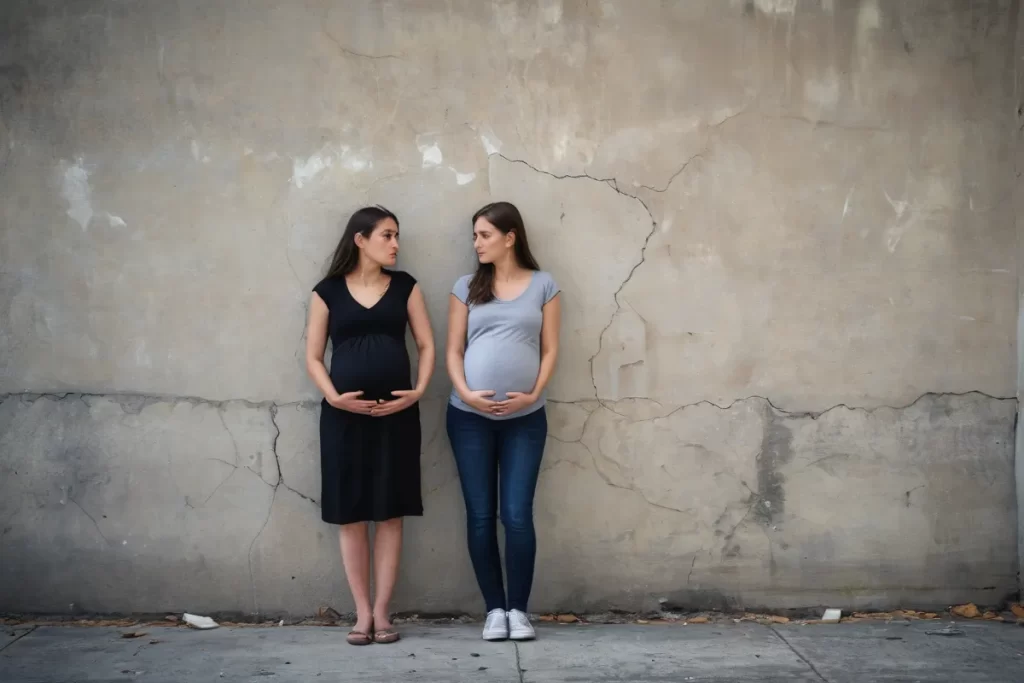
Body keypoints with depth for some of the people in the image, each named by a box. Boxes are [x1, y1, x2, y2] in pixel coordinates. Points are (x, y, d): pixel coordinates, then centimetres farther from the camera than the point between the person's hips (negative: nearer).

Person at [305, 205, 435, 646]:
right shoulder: (328, 291, 4)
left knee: (390, 512, 2)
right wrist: (333, 396, -12)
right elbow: (313, 356, 4)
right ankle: (362, 613, 9)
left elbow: (426, 345, 7)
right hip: (345, 414, -1)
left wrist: (419, 391, -8)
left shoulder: (404, 286, 8)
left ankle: (382, 611, 9)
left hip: (396, 413, 1)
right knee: (350, 514, 1)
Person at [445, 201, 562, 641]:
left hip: (525, 418, -1)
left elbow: (550, 349, 4)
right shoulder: (467, 287, 8)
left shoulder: (543, 285, 5)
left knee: (517, 515, -4)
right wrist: (464, 392, -10)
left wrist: (534, 394, -10)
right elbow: (453, 350, 6)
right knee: (480, 516, 2)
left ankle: (519, 609, 8)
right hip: (469, 417, 2)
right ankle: (495, 608, 11)